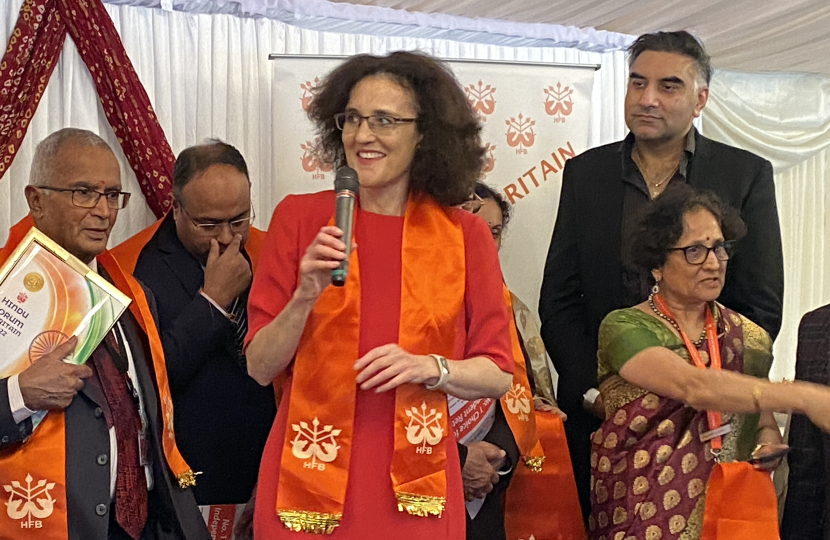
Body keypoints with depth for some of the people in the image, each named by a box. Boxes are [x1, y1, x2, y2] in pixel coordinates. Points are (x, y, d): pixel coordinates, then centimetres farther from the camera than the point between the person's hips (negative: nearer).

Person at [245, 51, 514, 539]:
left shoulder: (465, 235, -2)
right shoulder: (300, 217, -3)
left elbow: (498, 375, 1)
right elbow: (261, 367, -3)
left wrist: (428, 368, -16)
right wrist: (307, 295, -19)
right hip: (309, 476, 0)